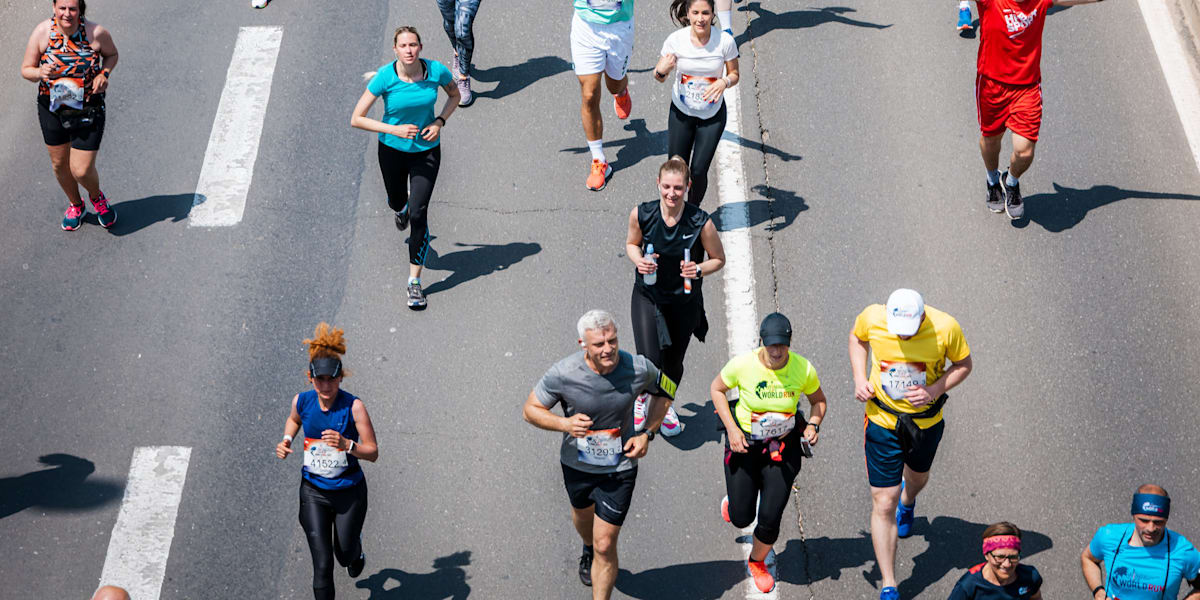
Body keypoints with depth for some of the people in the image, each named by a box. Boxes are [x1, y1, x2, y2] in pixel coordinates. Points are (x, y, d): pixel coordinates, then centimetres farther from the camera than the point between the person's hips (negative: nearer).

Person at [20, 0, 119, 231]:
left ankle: (96, 197, 34)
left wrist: (104, 74, -15)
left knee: (82, 171, -3)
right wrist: (39, 73, -30)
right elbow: (26, 69, -7)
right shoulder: (42, 32, -15)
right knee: (59, 163, 19)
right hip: (52, 108, 2)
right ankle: (75, 205, 47)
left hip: (88, 111, -2)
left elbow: (111, 54, 5)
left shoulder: (97, 33, -16)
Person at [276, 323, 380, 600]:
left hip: (349, 491, -1)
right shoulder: (302, 400, -9)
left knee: (345, 555, 19)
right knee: (322, 564, -5)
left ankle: (357, 550, 58)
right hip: (313, 492, 1)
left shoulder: (353, 406, -19)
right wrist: (286, 441, -2)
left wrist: (347, 445, -36)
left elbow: (373, 453, -18)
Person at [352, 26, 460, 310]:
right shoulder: (385, 77, -22)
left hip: (426, 151, -1)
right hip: (392, 150, 1)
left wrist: (439, 122, -11)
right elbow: (356, 119, -18)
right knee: (397, 202, 24)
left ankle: (415, 282, -1)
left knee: (418, 214, -10)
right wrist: (393, 129, -27)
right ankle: (402, 207, 66)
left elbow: (454, 94, 6)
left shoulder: (436, 71, -17)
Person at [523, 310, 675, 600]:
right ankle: (588, 550, 68)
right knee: (583, 512, 33)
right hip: (577, 463, 2)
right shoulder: (563, 374, -27)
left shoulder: (639, 369, -23)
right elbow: (531, 409, -12)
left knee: (605, 546, -4)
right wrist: (564, 423, -30)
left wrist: (647, 434, -10)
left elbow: (665, 392, 0)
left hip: (619, 467, -2)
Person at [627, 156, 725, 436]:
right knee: (650, 362, -11)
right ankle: (642, 395, 27)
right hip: (647, 296, 0)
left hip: (685, 301, 0)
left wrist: (699, 269, -25)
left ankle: (665, 406, 50)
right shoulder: (641, 214, -17)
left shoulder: (701, 222, -21)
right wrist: (638, 260, -18)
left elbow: (718, 259, -5)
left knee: (673, 363, 16)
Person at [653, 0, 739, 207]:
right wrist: (662, 70, -28)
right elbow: (660, 76, -4)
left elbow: (734, 75, -3)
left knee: (699, 172, -2)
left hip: (712, 115, -1)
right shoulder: (675, 40, -16)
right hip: (681, 112, 1)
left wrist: (724, 82, -26)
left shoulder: (725, 41, -17)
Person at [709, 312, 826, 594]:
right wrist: (731, 429, -11)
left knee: (770, 518, -3)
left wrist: (813, 424, -15)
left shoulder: (803, 369, -16)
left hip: (784, 446, 1)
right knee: (741, 518, 5)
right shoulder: (742, 365, -21)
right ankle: (732, 501, 46)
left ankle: (757, 562, 30)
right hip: (745, 443, 0)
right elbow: (716, 389, -2)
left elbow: (818, 400, 4)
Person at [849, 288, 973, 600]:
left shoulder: (945, 328, -25)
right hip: (882, 421, -1)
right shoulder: (872, 317, -23)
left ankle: (907, 502, 71)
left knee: (918, 476, 31)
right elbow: (856, 337, 2)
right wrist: (859, 378, -11)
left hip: (926, 420, 1)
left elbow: (963, 364, -7)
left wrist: (935, 390, -24)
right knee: (883, 504, -2)